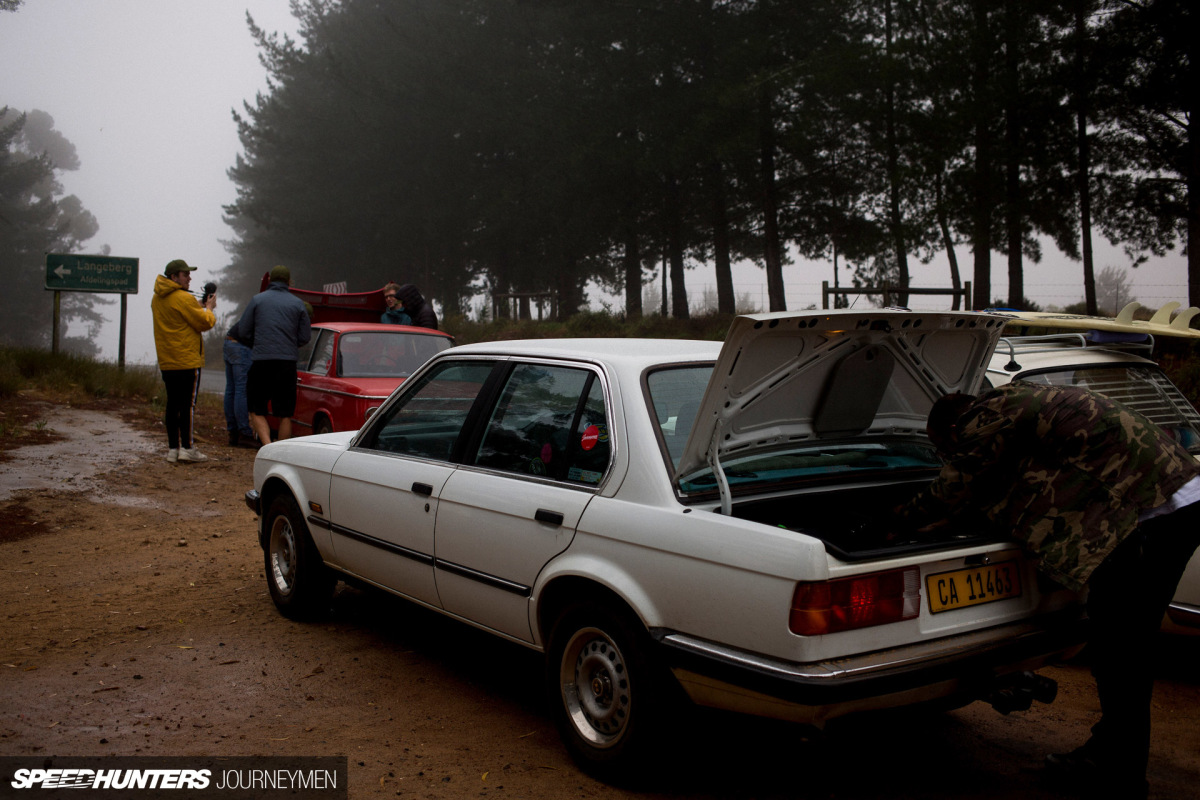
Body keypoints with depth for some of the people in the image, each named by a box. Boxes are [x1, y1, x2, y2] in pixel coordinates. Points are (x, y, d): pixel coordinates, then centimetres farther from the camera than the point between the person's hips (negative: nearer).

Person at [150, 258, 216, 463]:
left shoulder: (157, 299, 14)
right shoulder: (184, 298, -13)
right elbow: (204, 323, -10)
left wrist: (199, 306, 13)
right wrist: (208, 308, 8)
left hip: (166, 361, 8)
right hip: (187, 360, -8)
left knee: (173, 404, 10)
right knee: (188, 404, -4)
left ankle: (173, 448, 11)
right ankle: (187, 448, -4)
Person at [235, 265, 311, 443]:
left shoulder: (257, 299, 4)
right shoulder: (298, 303, 6)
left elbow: (243, 331, 4)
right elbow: (305, 337, 6)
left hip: (261, 361, -1)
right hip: (288, 362, 1)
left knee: (257, 411, 6)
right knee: (285, 415, 9)